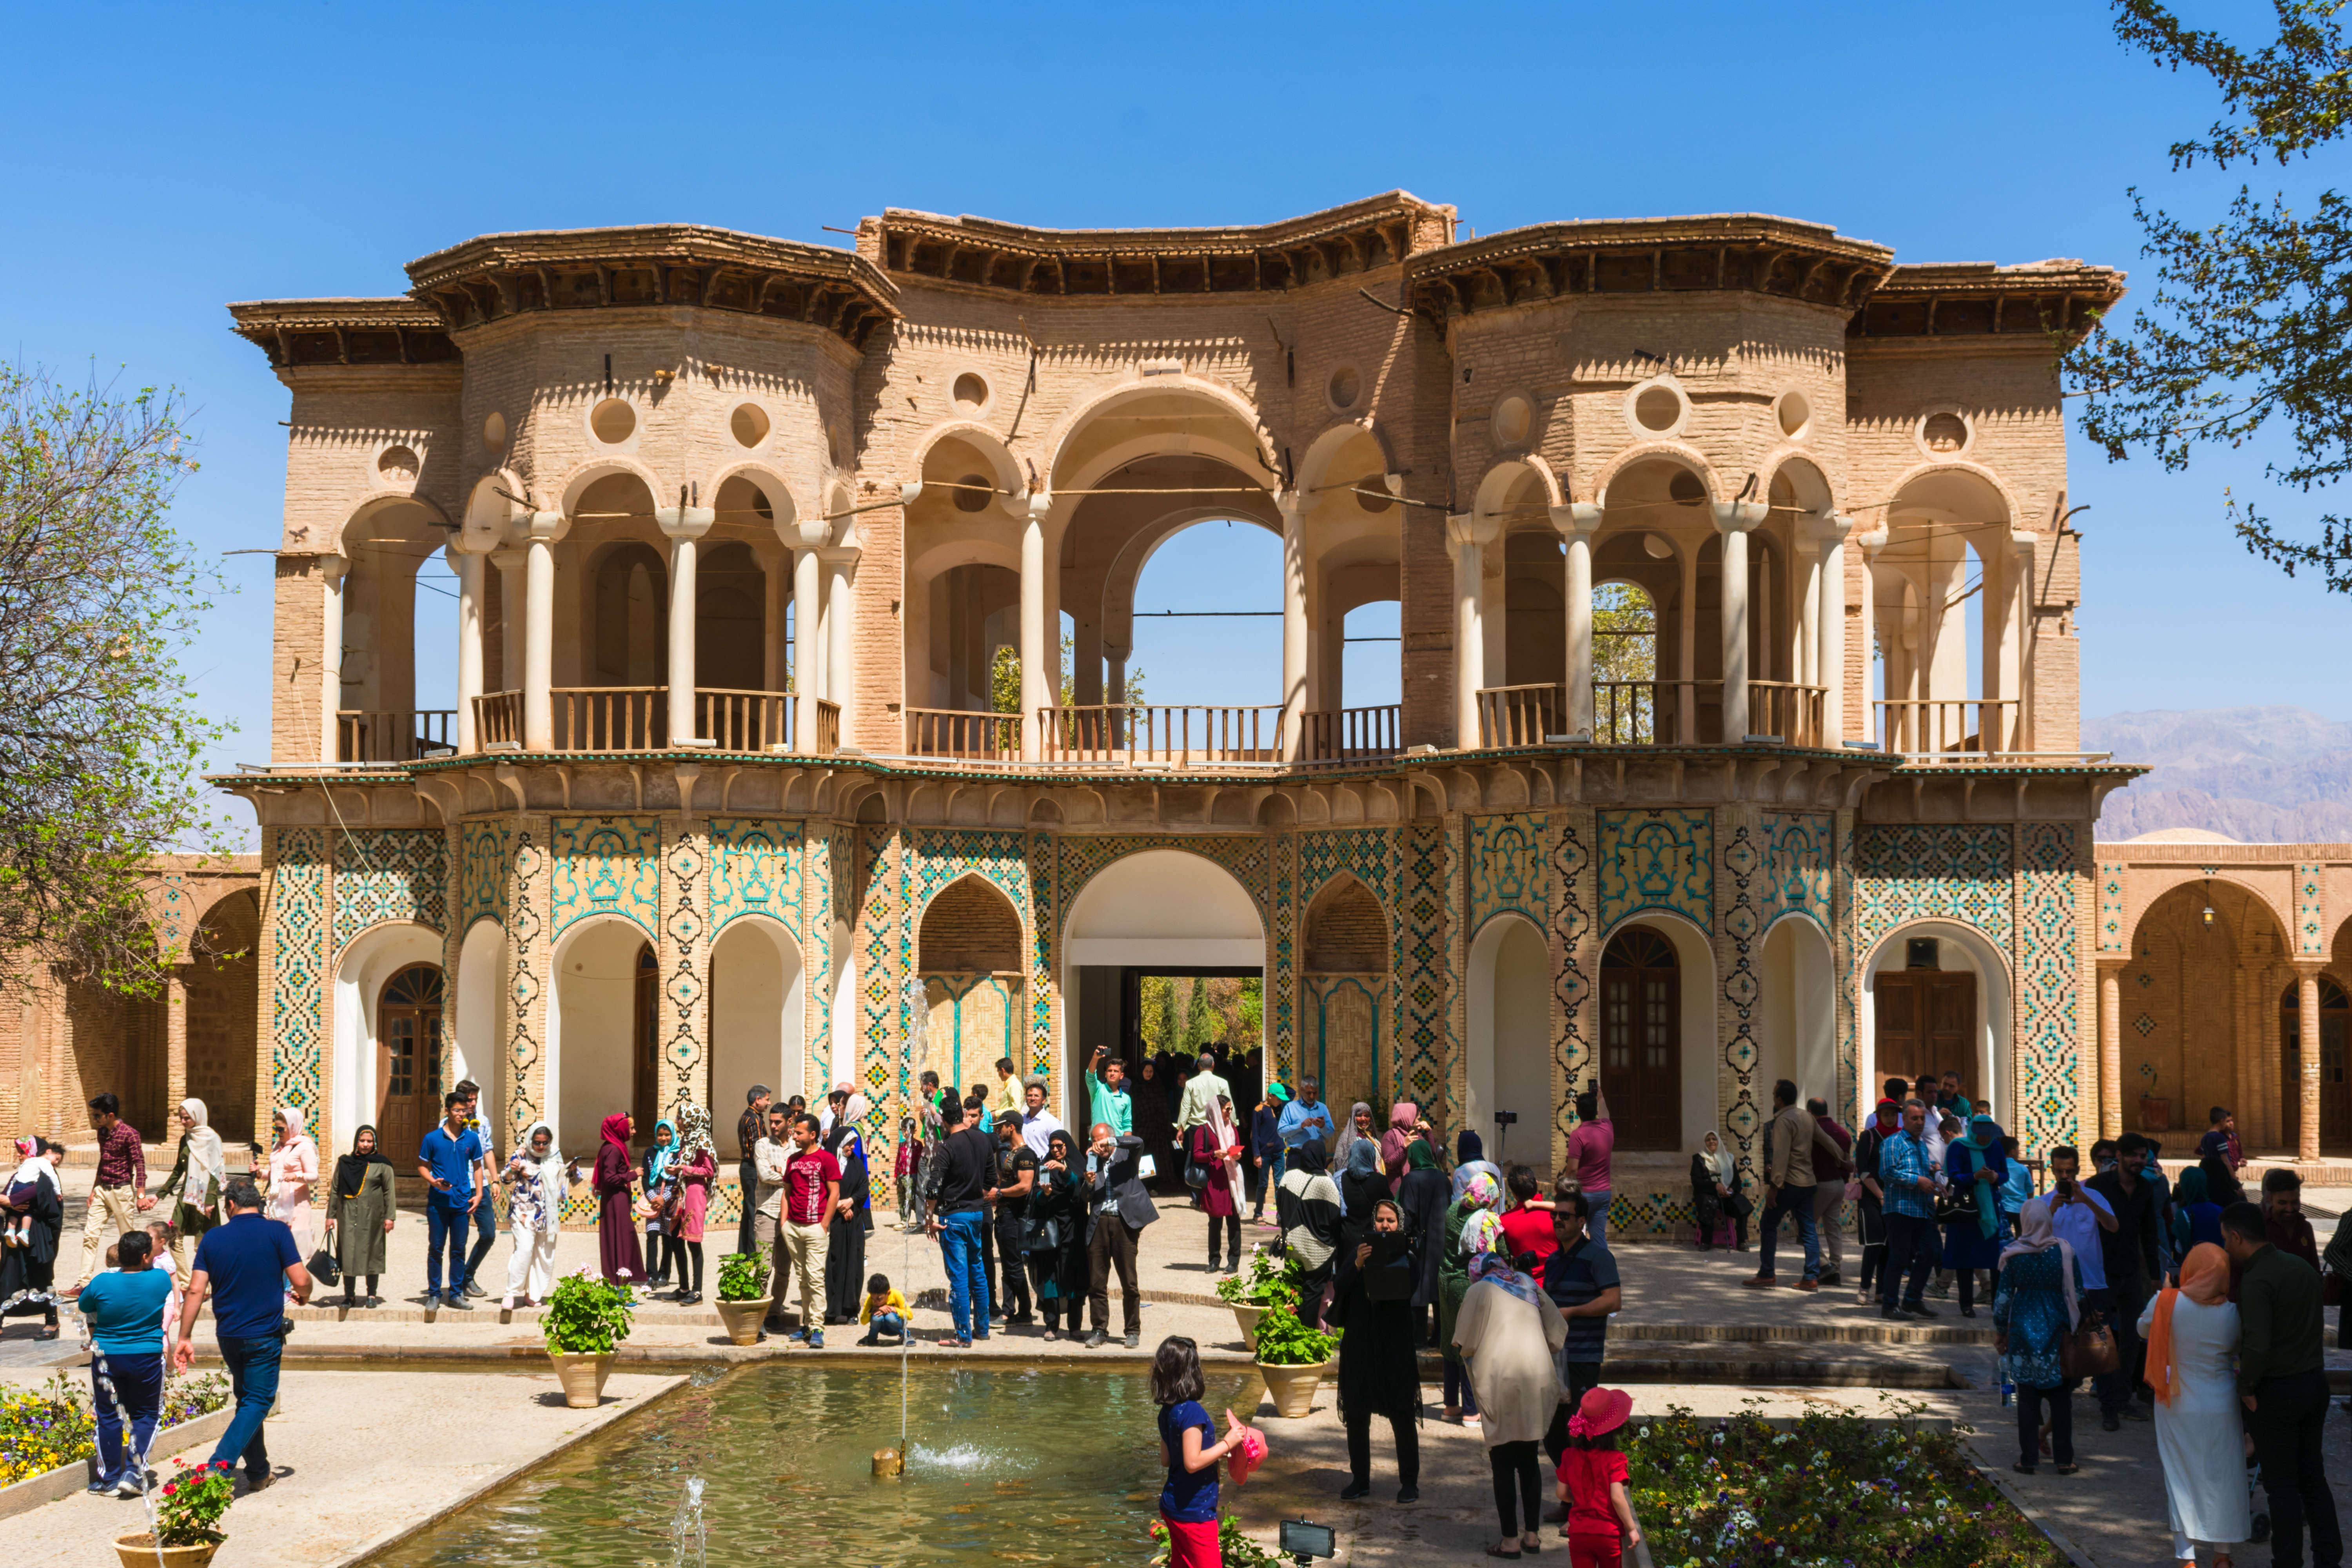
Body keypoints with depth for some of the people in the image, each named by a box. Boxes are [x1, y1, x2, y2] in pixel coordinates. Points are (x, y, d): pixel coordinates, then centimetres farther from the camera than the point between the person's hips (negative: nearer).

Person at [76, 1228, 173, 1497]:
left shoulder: (101, 1283, -12)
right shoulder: (161, 1279, -12)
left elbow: (82, 1309, 5)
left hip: (107, 1357, 0)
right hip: (147, 1358, 0)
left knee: (109, 1417, 13)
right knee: (145, 1415, 14)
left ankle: (109, 1479, 18)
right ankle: (134, 1473, 2)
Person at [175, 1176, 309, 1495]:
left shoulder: (213, 1238, 1)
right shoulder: (276, 1231, -9)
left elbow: (195, 1291, -4)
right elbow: (300, 1280, -13)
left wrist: (185, 1338, -1)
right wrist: (304, 1295, 10)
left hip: (228, 1335, 4)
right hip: (264, 1334, -4)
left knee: (248, 1400, 19)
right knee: (258, 1402, 1)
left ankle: (258, 1472, 26)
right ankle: (217, 1469, -16)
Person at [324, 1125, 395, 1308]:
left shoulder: (382, 1165, 2)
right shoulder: (345, 1163, 7)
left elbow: (389, 1192, 2)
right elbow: (335, 1190, 11)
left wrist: (389, 1217, -4)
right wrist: (331, 1215, 7)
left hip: (372, 1217, -2)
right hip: (348, 1216, 2)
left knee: (372, 1253, 3)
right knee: (348, 1254, 1)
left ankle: (372, 1295, 12)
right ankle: (350, 1296, 8)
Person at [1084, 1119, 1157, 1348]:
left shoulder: (1127, 1155, 6)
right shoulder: (1092, 1161, 14)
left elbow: (1138, 1142, -16)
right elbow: (1085, 1198, 12)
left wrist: (1109, 1142, -19)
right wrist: (1088, 1183, -9)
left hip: (1124, 1223, -3)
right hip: (1098, 1223, 3)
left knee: (1129, 1283, 0)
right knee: (1096, 1283, 3)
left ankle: (1133, 1331, 10)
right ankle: (1100, 1331, 13)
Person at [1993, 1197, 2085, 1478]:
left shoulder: (2012, 1255, -6)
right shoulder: (2065, 1252, -6)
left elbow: (2003, 1298, -2)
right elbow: (2077, 1295, 0)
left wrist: (2000, 1332, 11)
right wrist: (2077, 1328, 12)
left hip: (2024, 1330, 0)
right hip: (2057, 1330, 0)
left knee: (2027, 1397, 6)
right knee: (2061, 1397, 9)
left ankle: (2028, 1459, 7)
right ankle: (2064, 1459, 11)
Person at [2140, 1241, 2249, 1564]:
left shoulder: (2165, 1303, -14)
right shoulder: (2232, 1313, -13)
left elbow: (2143, 1329, 5)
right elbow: (2237, 1353, 1)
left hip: (2178, 1408, 0)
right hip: (2221, 1409, 0)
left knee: (2182, 1478, 8)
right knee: (2222, 1479, 14)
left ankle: (2186, 1556, 6)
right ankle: (2223, 1554, 24)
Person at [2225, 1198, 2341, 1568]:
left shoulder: (2256, 1281, -22)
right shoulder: (2300, 1266, 5)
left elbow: (2257, 1346, -30)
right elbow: (2313, 1326, 13)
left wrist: (2246, 1388, -15)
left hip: (2277, 1392, -8)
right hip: (2315, 1381, 8)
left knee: (2281, 1484, 4)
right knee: (2312, 1476, 18)